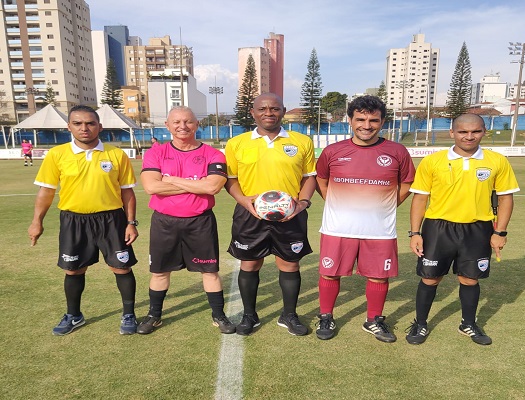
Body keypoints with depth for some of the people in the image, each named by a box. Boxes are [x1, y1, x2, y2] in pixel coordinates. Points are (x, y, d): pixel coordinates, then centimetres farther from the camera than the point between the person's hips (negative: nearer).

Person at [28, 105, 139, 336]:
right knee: (74, 270, 15)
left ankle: (129, 315, 24)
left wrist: (131, 223, -3)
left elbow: (127, 191, 1)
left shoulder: (117, 155, -3)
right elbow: (46, 190, 5)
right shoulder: (57, 154, -2)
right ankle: (73, 316, 37)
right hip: (73, 221, 1)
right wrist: (37, 221, 3)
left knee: (122, 267, 4)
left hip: (111, 219, -1)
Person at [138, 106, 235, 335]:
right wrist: (196, 185, -15)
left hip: (200, 222, -1)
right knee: (159, 270, 15)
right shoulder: (155, 153, 0)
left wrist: (171, 179, -15)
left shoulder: (212, 155, -4)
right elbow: (151, 186, -15)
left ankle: (218, 316, 26)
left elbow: (213, 186, -20)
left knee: (210, 270, 8)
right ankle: (154, 315, 35)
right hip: (164, 222, 2)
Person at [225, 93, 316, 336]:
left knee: (289, 264, 10)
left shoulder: (302, 142, 3)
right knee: (249, 264, 10)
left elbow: (309, 176, 9)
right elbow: (230, 179, 6)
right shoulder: (236, 144, 2)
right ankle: (249, 316, 31)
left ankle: (289, 315, 31)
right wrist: (244, 201, -11)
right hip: (250, 215, 0)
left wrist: (303, 201, -6)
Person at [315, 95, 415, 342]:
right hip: (337, 229, 0)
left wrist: (384, 207, 5)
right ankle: (326, 318, 29)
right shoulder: (333, 152, -1)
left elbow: (407, 183, 12)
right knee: (330, 273, 7)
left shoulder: (397, 152, -1)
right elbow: (320, 180, 13)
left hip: (380, 230, 1)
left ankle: (374, 321, 33)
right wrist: (336, 205, 5)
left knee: (379, 275, 10)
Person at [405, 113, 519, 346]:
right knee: (430, 278, 7)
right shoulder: (432, 161, -6)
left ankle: (468, 324, 38)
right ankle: (420, 324, 27)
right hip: (438, 228, -1)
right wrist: (415, 232, -6)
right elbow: (420, 198, -2)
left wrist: (500, 232, 0)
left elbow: (505, 197, 6)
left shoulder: (497, 162, -1)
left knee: (470, 279, 15)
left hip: (477, 231, 2)